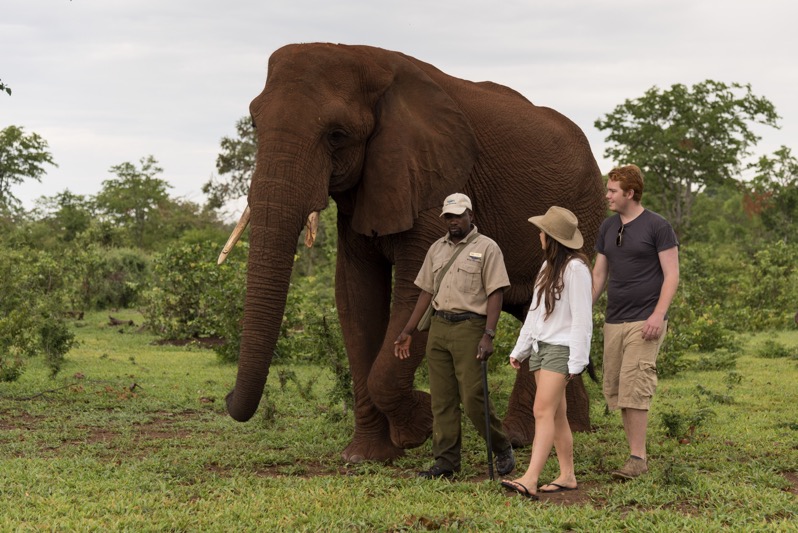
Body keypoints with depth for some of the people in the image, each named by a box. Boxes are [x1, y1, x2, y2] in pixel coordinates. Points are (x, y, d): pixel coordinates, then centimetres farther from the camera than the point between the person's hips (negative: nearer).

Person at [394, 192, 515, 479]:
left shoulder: (486, 248, -2)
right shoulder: (437, 248, 17)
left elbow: (495, 294, -8)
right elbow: (426, 291, 20)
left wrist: (488, 335, -17)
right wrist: (407, 331, 16)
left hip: (469, 326, -6)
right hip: (438, 326, 6)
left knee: (473, 396, -9)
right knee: (441, 399, 4)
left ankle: (502, 449, 10)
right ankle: (446, 461, 7)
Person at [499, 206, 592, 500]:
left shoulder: (575, 268, -12)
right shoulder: (547, 266, 17)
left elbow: (581, 318, -14)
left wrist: (576, 361, -16)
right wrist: (520, 349, 21)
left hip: (561, 348, -9)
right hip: (540, 346, 9)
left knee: (543, 411, -18)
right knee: (556, 415, 9)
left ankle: (530, 480, -26)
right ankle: (567, 476, 13)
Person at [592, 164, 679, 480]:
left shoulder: (657, 227, -5)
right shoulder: (607, 228, 14)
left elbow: (671, 276, -6)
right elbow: (599, 274, 20)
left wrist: (658, 315, -17)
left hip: (644, 322, -7)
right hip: (613, 321, 7)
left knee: (634, 388, -13)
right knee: (614, 389, 3)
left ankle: (638, 458, -9)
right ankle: (637, 451, 9)